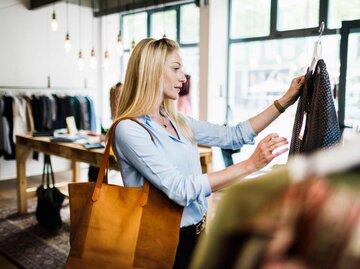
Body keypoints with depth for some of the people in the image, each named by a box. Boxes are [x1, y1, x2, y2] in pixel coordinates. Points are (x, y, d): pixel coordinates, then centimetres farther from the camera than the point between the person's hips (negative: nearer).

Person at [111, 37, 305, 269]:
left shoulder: (177, 121, 5)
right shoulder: (129, 129, -18)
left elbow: (233, 136, 9)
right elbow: (181, 189, -26)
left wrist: (285, 101, 8)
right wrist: (250, 164, -27)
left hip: (196, 233, 7)